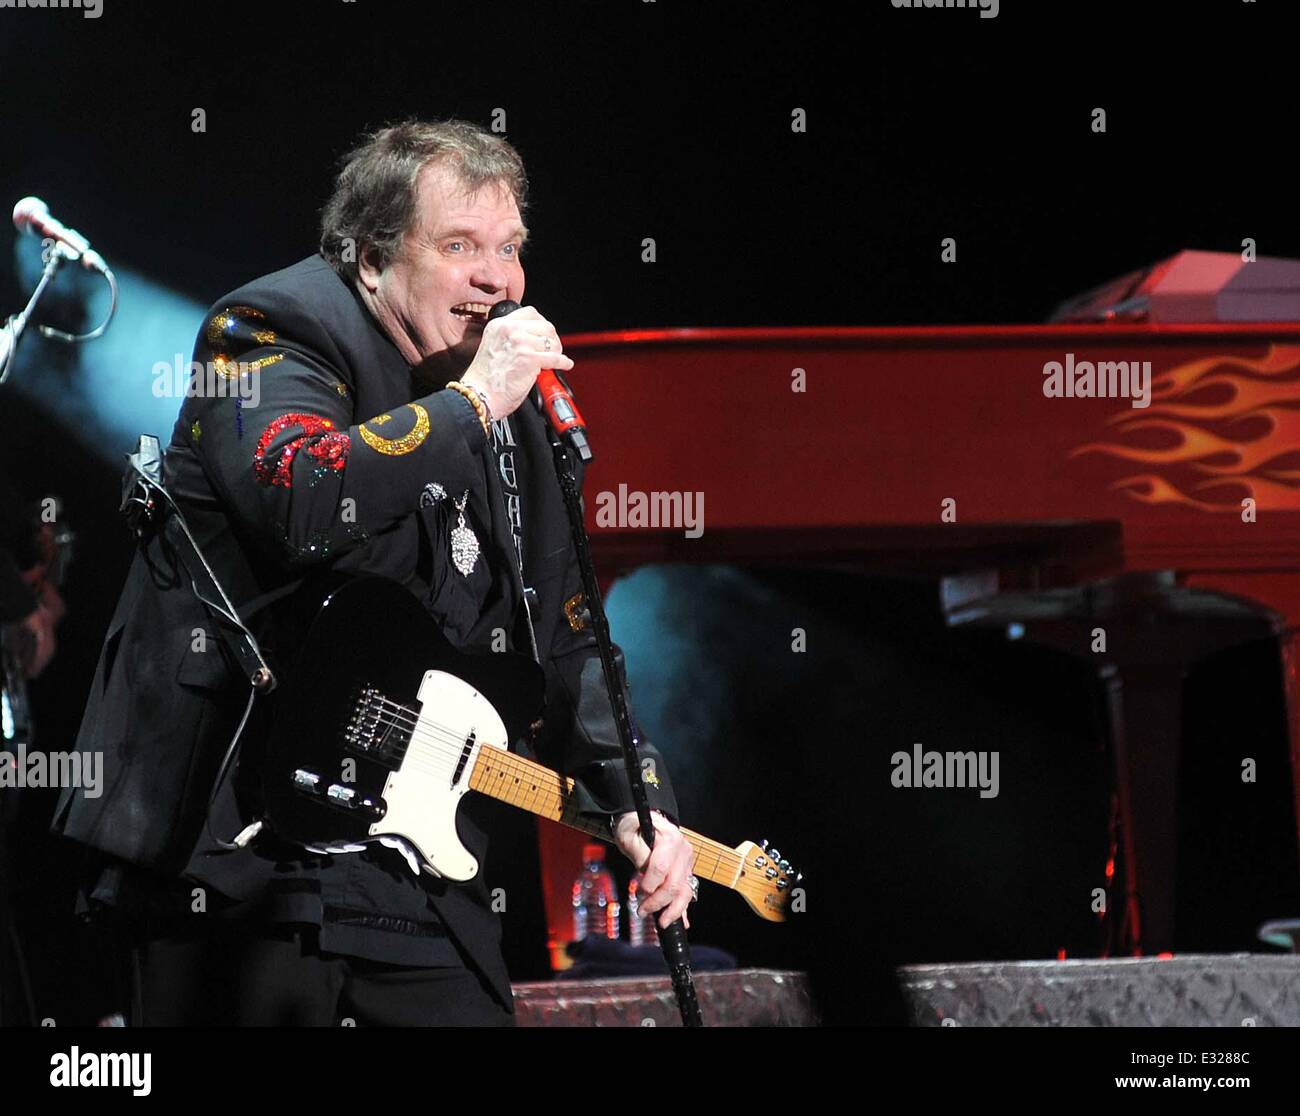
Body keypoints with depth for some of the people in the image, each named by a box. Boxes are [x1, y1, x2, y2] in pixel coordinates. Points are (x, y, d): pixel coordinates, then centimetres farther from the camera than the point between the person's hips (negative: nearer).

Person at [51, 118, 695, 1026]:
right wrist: (474, 399, -20)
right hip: (237, 842, -7)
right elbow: (303, 499, -29)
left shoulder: (508, 416, 15)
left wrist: (635, 805, 6)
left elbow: (563, 644, 20)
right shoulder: (271, 334, -7)